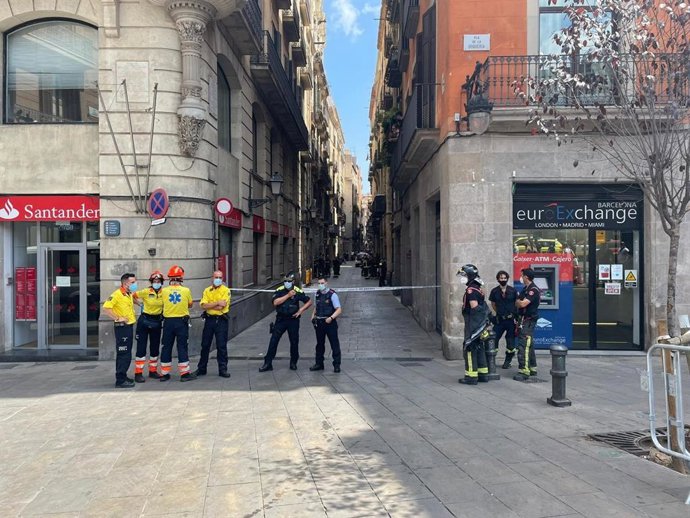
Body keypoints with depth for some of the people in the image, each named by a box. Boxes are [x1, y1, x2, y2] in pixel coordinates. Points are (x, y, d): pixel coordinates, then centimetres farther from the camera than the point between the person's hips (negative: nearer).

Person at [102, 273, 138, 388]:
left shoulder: (129, 294, 12)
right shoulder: (117, 294, -15)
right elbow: (105, 308, -24)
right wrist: (117, 318, -23)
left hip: (129, 326, 9)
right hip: (122, 327, -9)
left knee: (125, 354, 16)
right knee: (123, 355, -8)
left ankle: (122, 376, 25)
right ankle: (120, 380, -4)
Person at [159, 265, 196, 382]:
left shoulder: (164, 291, -4)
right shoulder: (186, 290, -5)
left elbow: (163, 304, 5)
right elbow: (190, 304, 8)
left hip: (168, 321, 2)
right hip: (182, 321, -1)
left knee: (167, 347, 10)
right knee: (182, 347, 4)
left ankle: (164, 373, 16)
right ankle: (185, 373, 5)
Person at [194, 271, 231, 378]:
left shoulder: (226, 290, -2)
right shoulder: (207, 291, 7)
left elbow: (222, 306, -14)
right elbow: (203, 306, -6)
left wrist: (210, 306, -7)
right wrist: (217, 303, -13)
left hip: (221, 320, -3)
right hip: (209, 320, 3)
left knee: (222, 346, 0)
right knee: (205, 345, 10)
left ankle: (223, 369, 9)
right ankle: (201, 368, 21)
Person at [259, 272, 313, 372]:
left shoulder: (298, 291, -3)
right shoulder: (279, 290, -1)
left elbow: (309, 301, 5)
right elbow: (275, 302, -16)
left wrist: (301, 310, -7)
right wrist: (288, 295, -19)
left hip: (293, 320, 0)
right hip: (281, 319, 0)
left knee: (294, 342, 7)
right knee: (273, 341, -2)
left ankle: (293, 363, 24)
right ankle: (268, 363, 4)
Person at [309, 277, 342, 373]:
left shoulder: (332, 295, -10)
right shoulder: (317, 294, 9)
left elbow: (339, 309, -13)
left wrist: (331, 318, -25)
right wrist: (313, 316, 7)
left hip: (329, 322, -6)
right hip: (319, 323, 6)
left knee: (334, 344, 0)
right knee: (319, 344, 15)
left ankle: (336, 365, 8)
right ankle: (319, 364, 26)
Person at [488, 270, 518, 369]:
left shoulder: (513, 291, -2)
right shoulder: (494, 291, 1)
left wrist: (516, 316, -2)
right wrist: (499, 312, 11)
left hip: (511, 319, -1)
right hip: (499, 320, 1)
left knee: (510, 342, 5)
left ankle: (507, 361, 22)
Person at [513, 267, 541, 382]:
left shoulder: (533, 290, -16)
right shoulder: (525, 289, 16)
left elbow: (522, 304, -24)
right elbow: (520, 304, 21)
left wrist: (517, 301, -4)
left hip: (528, 321, -10)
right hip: (523, 320, 10)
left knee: (523, 345, -13)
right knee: (528, 345, 16)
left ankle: (524, 371, -14)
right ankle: (532, 368, 25)